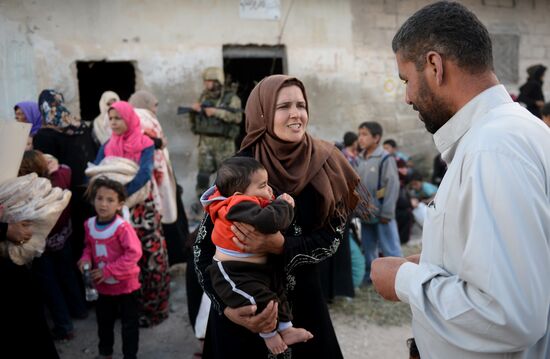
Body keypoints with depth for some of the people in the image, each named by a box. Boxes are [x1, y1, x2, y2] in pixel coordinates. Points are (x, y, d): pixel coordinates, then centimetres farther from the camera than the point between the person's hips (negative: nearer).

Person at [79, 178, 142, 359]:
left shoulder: (122, 227, -25)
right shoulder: (89, 225, -5)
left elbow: (133, 253, -27)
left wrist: (108, 271, -26)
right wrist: (86, 259, -10)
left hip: (125, 284, -6)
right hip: (103, 285, 6)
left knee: (129, 323, 10)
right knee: (103, 320, 24)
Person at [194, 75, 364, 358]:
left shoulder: (323, 162, -7)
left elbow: (331, 238, -8)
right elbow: (204, 245, -13)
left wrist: (280, 246, -25)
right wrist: (227, 307, -25)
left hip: (302, 300, 2)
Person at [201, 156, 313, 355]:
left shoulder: (252, 202, 6)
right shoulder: (241, 205, -27)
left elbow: (279, 221, 10)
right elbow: (268, 221, -43)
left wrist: (285, 207, -11)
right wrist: (283, 205, -23)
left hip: (255, 269, 11)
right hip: (232, 274, -11)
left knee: (278, 292, 19)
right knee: (263, 301, -19)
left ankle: (286, 329, 32)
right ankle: (269, 333, 9)